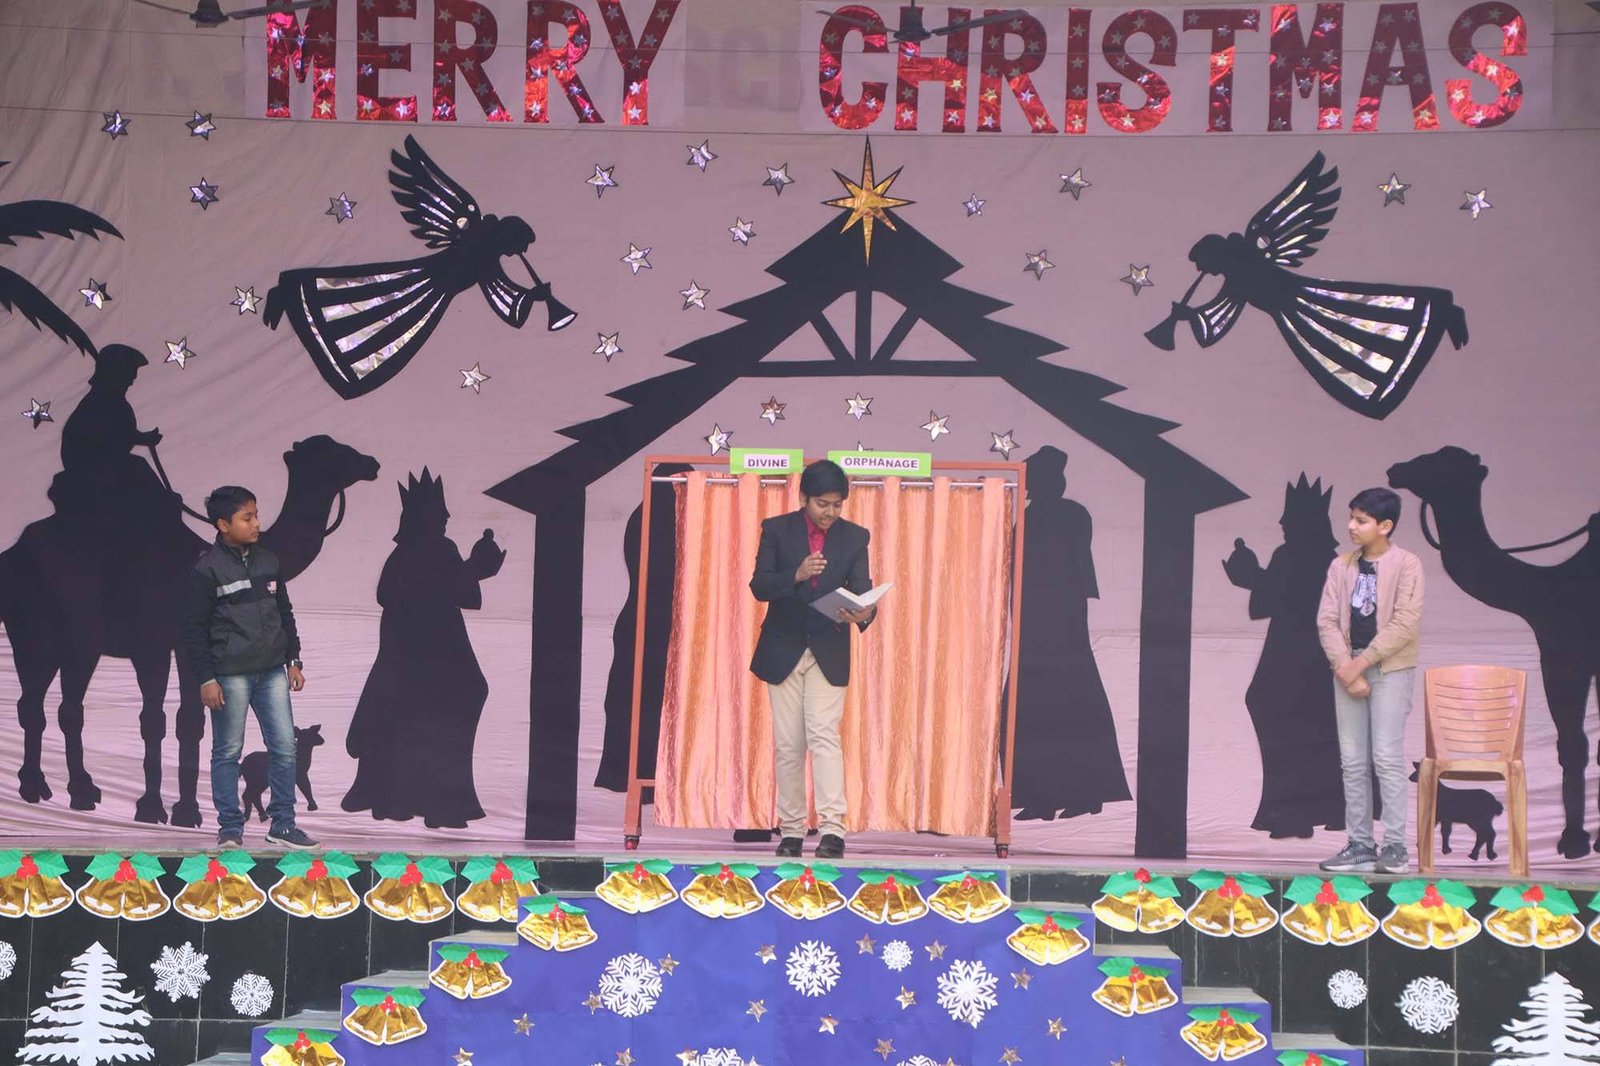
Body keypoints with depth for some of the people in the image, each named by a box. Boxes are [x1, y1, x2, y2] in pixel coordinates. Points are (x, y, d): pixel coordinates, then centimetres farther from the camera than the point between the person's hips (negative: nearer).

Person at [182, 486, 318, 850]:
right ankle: (230, 829, 10)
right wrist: (206, 678, -10)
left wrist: (293, 661, 14)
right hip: (229, 675, -5)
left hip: (272, 670, 5)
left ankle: (282, 824, 10)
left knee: (284, 747, 2)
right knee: (227, 752, 2)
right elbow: (195, 628, -6)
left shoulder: (268, 562, 10)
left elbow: (285, 613, 18)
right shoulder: (207, 569, -7)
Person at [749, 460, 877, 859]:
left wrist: (863, 613, -28)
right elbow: (759, 586, -9)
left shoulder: (855, 537, 1)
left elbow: (861, 589, -4)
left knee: (824, 736, -13)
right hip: (783, 649, 1)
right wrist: (796, 575, -27)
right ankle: (790, 830, 11)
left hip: (829, 651, 0)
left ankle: (832, 829, -18)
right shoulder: (777, 530, -2)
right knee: (788, 745, 4)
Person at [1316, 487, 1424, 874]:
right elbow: (1327, 620, 3)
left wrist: (1361, 662, -14)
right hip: (1348, 669, 5)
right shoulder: (1341, 566, 8)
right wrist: (1344, 667, -10)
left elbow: (1405, 624, -12)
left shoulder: (1406, 565, -5)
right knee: (1353, 761, 4)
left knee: (1387, 758, -9)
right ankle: (1360, 845, 8)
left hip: (1390, 670, -5)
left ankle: (1395, 846, -5)